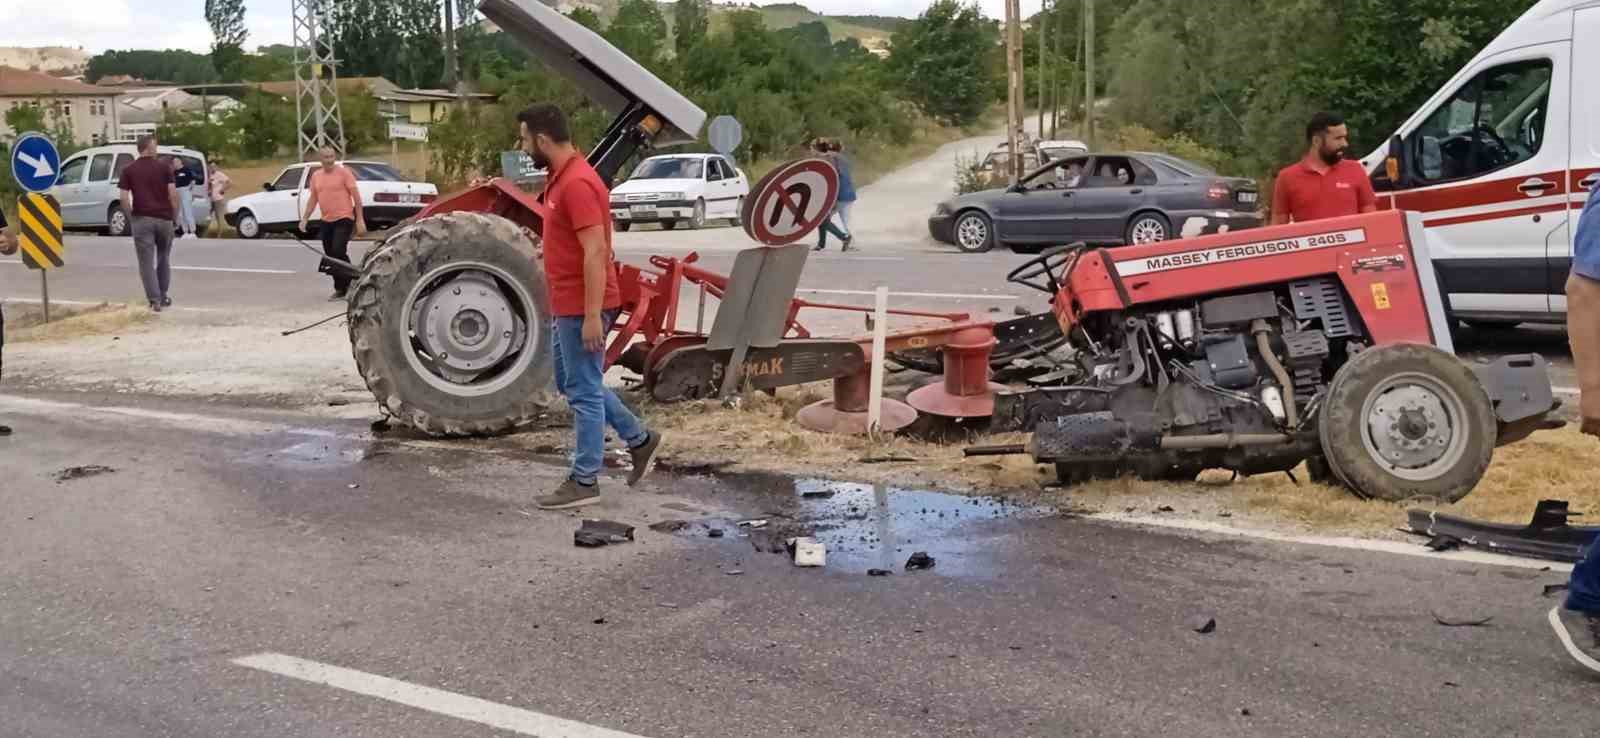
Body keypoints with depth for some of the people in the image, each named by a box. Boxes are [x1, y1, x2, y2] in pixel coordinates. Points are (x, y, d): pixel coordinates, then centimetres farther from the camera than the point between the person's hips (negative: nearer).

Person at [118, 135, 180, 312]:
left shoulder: (129, 170, 2)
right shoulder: (164, 167, 0)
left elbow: (124, 198, -5)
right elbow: (173, 193, -6)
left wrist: (131, 215, 8)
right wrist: (175, 216, 3)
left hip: (142, 219, -1)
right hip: (164, 218, 1)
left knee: (147, 262, 1)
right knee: (163, 259, 17)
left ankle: (155, 299, -6)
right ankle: (162, 297, 23)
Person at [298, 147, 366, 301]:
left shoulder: (343, 172, -7)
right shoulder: (316, 176, 9)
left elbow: (356, 196, -8)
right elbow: (313, 199, 16)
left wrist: (360, 220, -13)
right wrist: (304, 219, 7)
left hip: (344, 219, -6)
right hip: (326, 221, 6)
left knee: (338, 251, -18)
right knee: (330, 255, 7)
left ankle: (352, 280, -1)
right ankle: (341, 289, 17)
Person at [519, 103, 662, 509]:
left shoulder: (577, 184, -21)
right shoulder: (562, 176, 11)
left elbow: (596, 252, -25)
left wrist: (592, 315, -26)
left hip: (582, 308, -11)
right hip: (569, 305, 11)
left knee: (583, 390, -1)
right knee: (571, 383, 20)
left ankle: (584, 482, 9)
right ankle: (639, 439, 29)